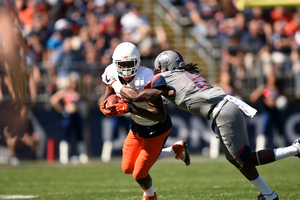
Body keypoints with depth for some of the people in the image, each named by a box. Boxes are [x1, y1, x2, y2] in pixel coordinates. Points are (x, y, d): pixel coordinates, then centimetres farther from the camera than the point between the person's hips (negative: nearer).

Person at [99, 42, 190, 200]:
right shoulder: (113, 75, -16)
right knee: (127, 168, 16)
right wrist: (104, 105, -24)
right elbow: (105, 98, 1)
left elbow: (161, 116, -40)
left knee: (139, 174, -2)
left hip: (156, 128, -7)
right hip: (137, 126, 7)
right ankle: (177, 149, 29)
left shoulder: (145, 80, -37)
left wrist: (130, 109, -47)